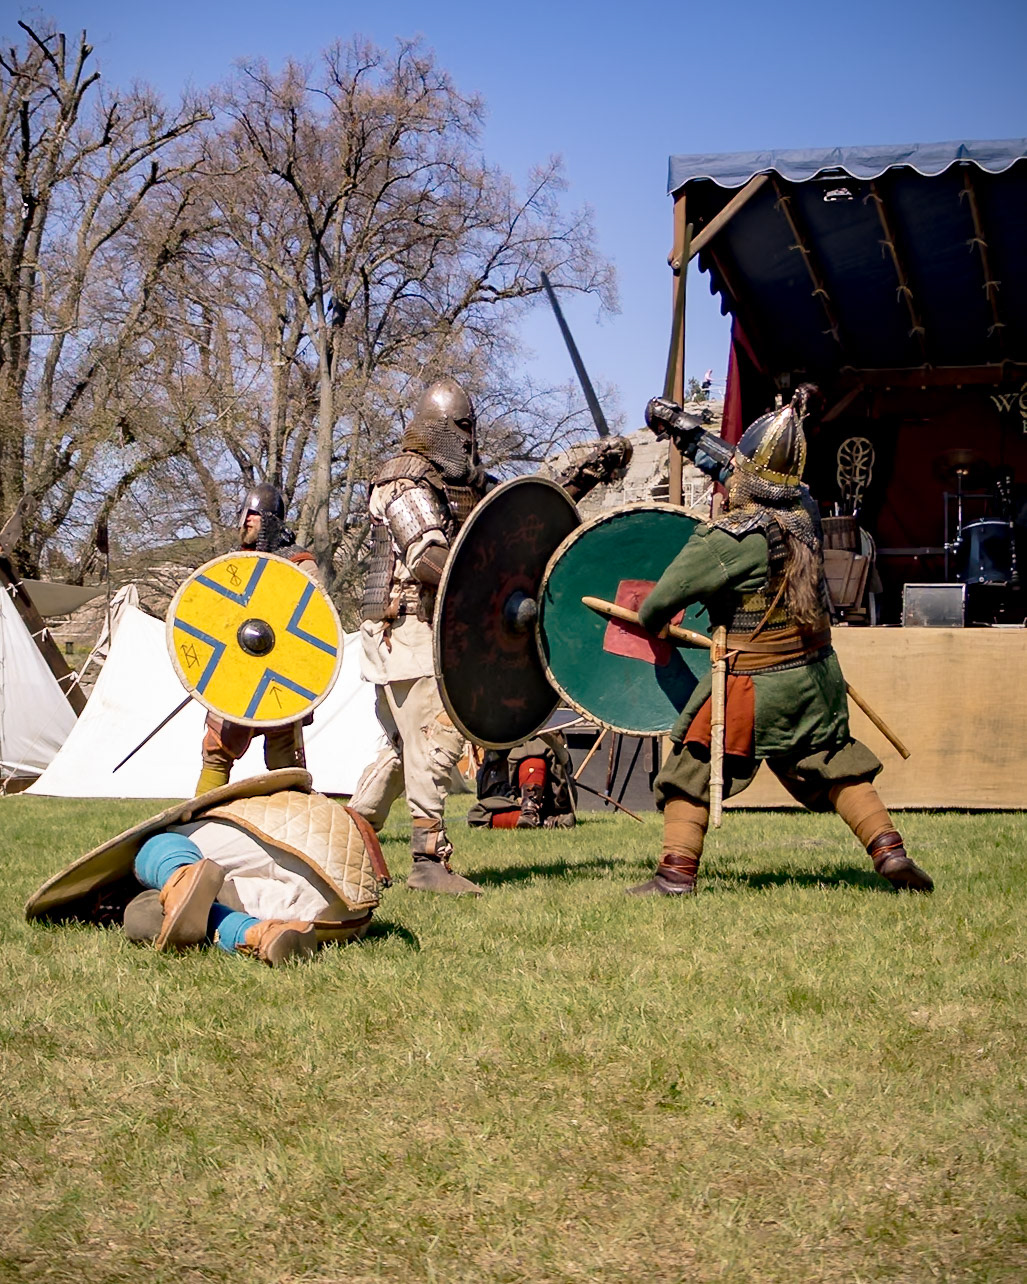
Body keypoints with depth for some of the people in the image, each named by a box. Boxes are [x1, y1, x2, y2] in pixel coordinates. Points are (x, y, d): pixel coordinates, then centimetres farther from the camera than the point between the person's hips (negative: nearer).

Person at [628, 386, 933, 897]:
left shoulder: (725, 537, -20)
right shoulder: (804, 510, -2)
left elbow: (665, 597, -12)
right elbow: (749, 474, 16)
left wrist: (648, 620, 12)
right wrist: (687, 432, 24)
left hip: (752, 685, -6)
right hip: (815, 676, 6)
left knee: (691, 770, 7)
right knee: (834, 765, 19)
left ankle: (677, 871, 5)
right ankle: (889, 850, 11)